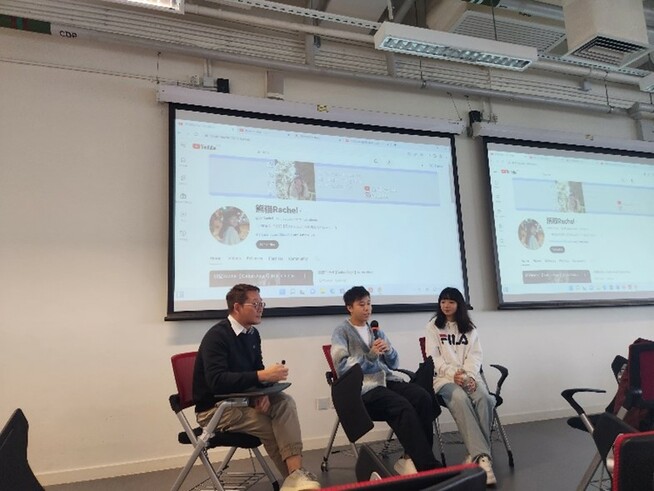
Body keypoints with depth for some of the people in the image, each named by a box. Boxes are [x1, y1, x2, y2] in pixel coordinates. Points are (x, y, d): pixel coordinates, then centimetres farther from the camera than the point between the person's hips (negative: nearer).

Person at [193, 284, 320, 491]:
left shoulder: (252, 333, 3)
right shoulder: (216, 336, -21)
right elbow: (216, 381, -32)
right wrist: (262, 376, -34)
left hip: (240, 398, 7)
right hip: (214, 408, -6)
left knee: (285, 402, -18)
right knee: (271, 426, -20)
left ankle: (295, 473, -23)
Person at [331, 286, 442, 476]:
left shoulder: (376, 330, 23)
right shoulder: (341, 332, 5)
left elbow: (394, 363, 20)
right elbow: (341, 367, -7)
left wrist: (388, 350, -2)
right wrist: (370, 355, -15)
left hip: (386, 379, 6)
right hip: (362, 386, -6)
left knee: (423, 397, -23)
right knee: (403, 406, -31)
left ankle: (412, 458, -16)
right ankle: (427, 465, -23)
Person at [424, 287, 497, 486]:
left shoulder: (470, 328, 17)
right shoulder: (433, 326, 9)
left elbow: (475, 356, 8)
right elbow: (433, 357, 1)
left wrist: (469, 375, -12)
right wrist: (453, 373, -14)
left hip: (469, 375, 3)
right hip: (444, 376, -2)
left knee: (484, 399, -30)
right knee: (461, 400, -34)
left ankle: (476, 454, -24)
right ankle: (482, 456, -36)